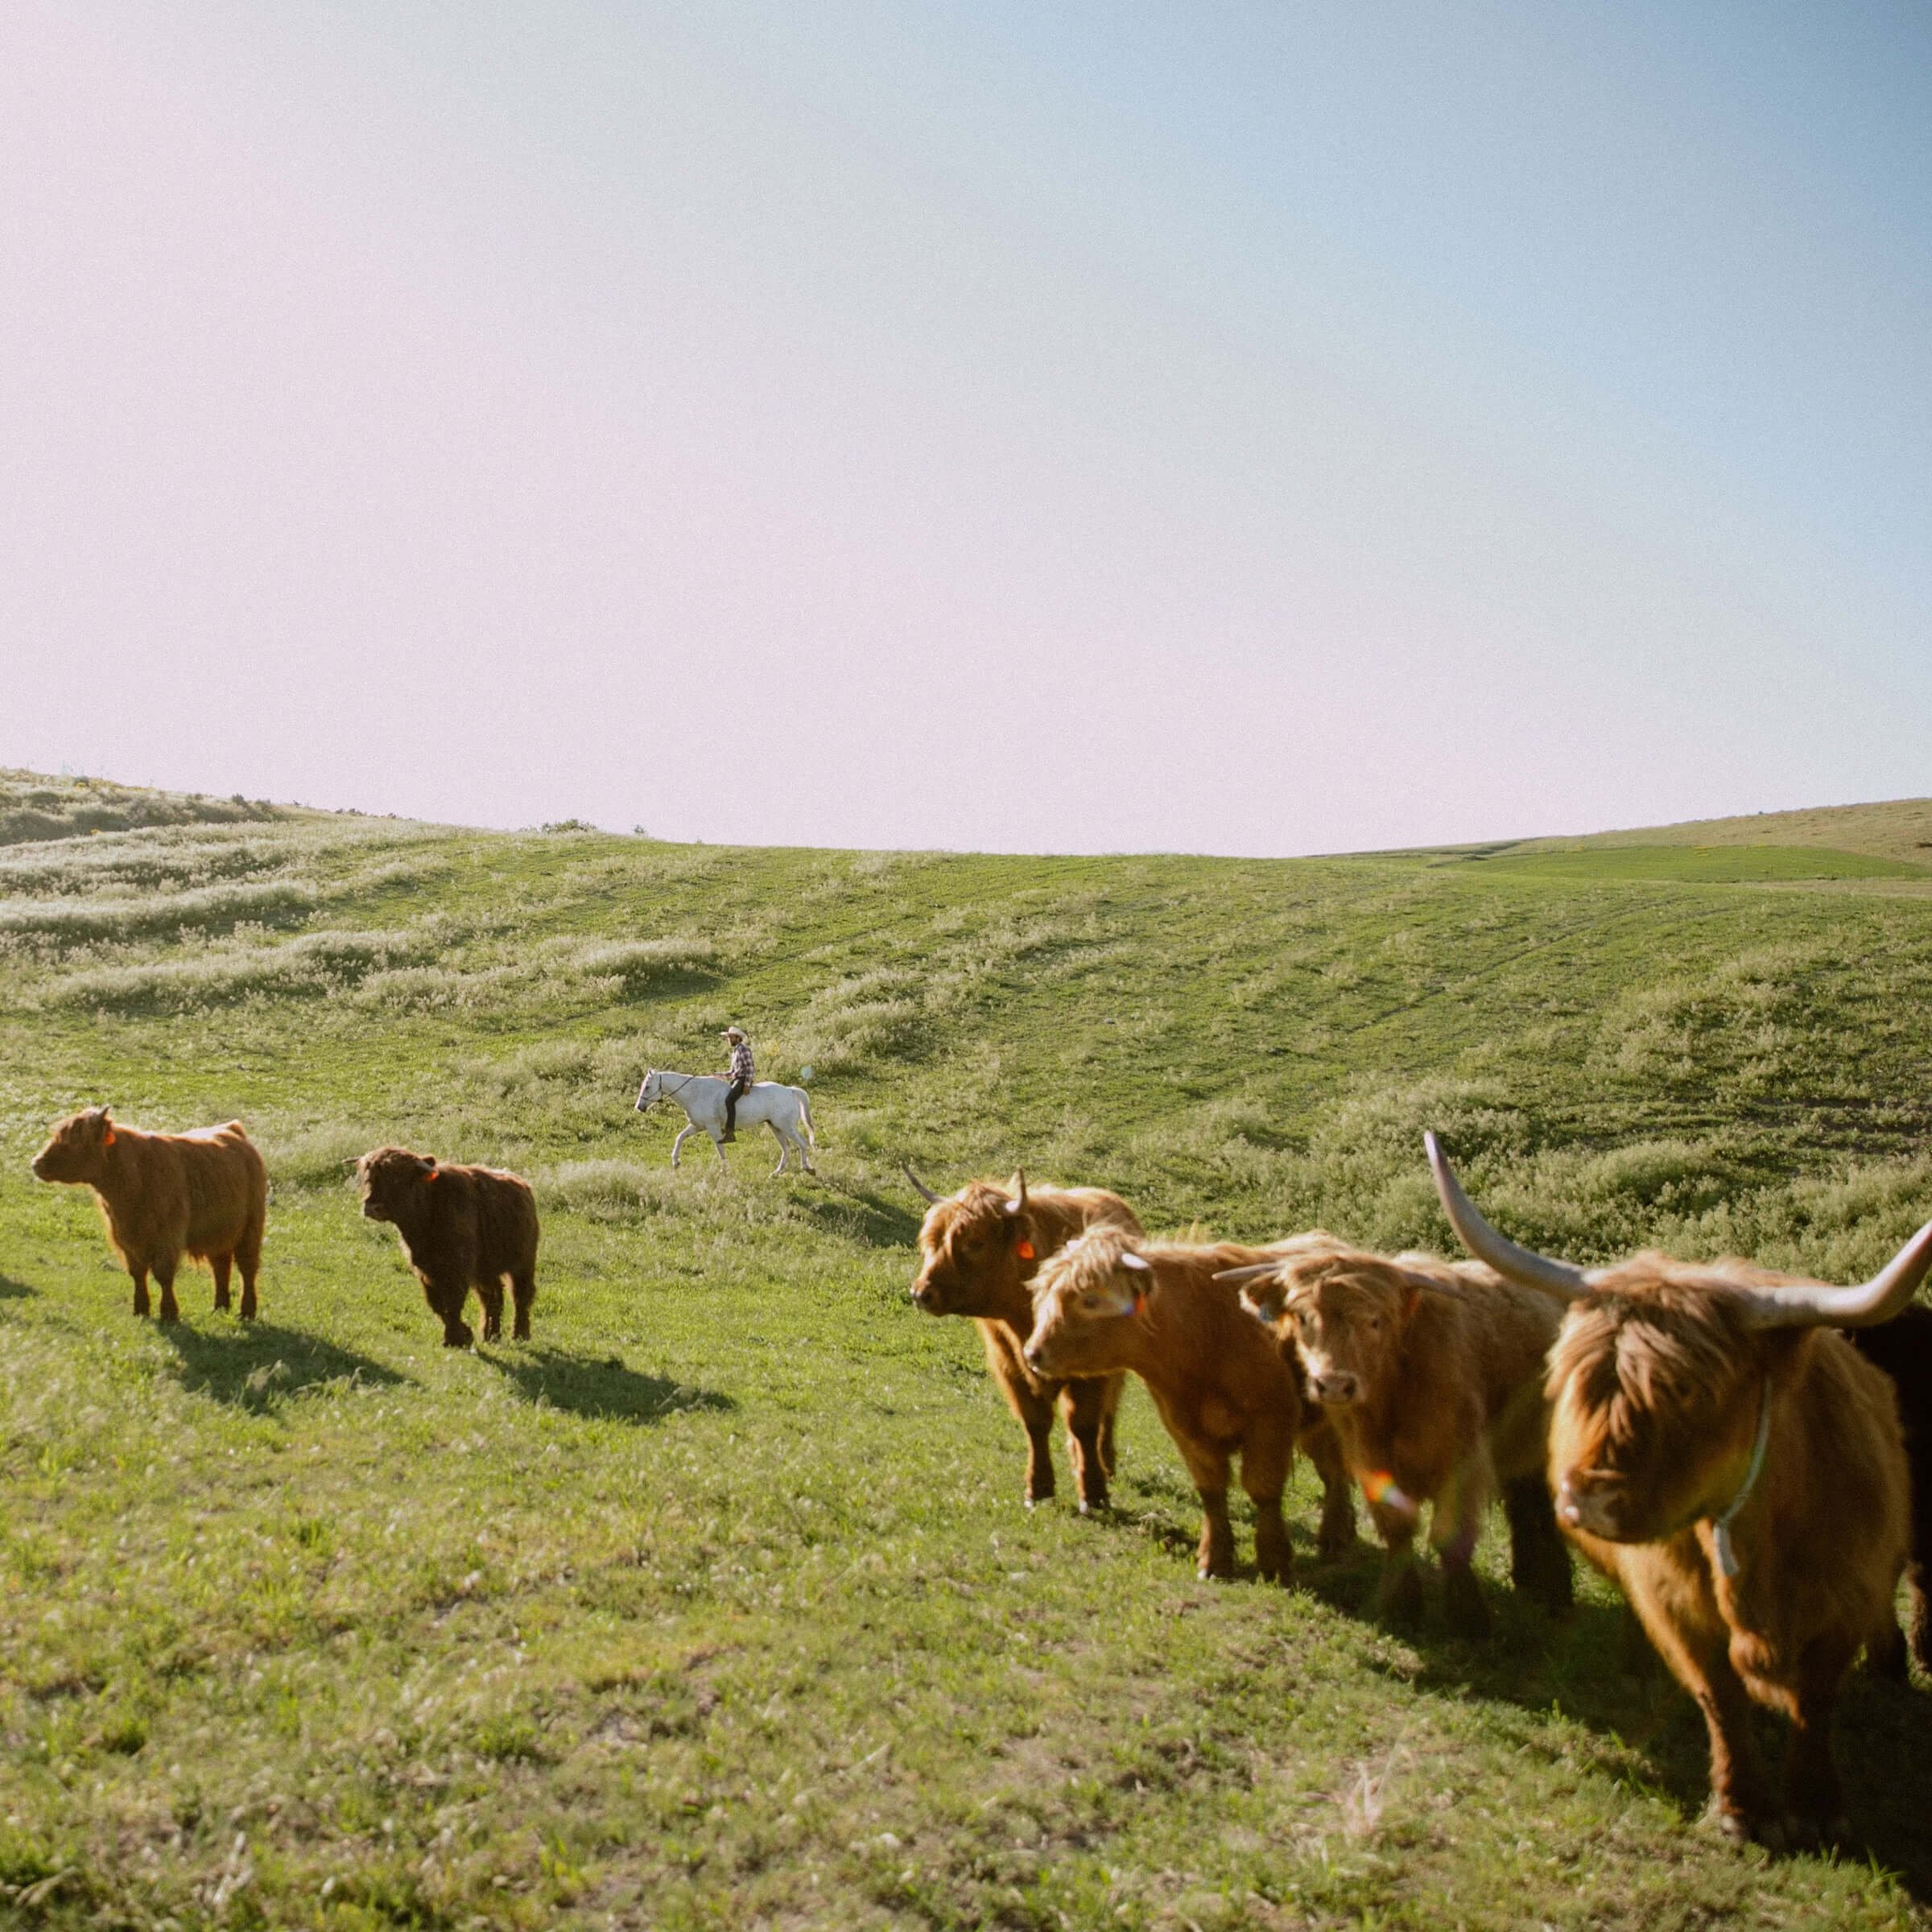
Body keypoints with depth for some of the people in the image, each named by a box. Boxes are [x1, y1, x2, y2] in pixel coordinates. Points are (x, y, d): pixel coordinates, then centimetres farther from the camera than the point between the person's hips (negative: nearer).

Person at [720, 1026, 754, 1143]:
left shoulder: (743, 1049, -9)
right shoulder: (734, 1052, 21)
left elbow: (749, 1067, -17)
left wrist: (747, 1085, -24)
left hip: (743, 1080, -11)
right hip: (736, 1080, 11)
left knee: (729, 1100, -28)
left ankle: (730, 1132, -34)